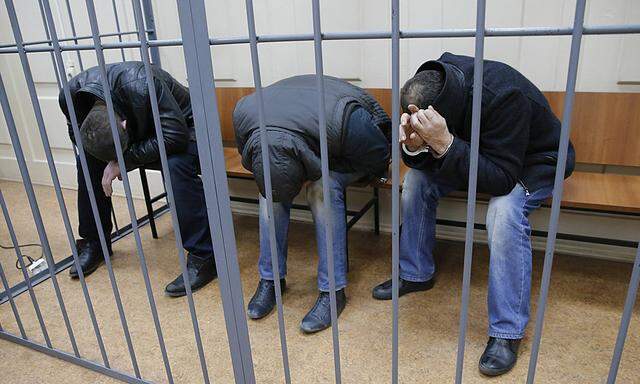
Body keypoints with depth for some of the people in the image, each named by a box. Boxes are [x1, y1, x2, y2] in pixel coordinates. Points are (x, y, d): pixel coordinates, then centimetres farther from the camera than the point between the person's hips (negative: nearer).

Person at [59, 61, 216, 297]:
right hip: (141, 131, 6)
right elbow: (76, 135, 0)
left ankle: (203, 258, -29)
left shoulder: (141, 86, -39)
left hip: (182, 126, -6)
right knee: (86, 160, -6)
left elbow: (175, 137, -36)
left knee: (178, 165, -37)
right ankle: (94, 243, 11)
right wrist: (113, 160, -18)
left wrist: (124, 158, -32)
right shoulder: (72, 95, -20)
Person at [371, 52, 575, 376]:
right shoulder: (433, 88, -18)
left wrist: (444, 143, -49)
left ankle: (508, 331, -20)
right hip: (478, 153, 6)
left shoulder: (505, 97, -38)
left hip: (533, 160, -6)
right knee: (416, 179, -13)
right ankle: (416, 274, 4)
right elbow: (425, 163, -10)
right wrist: (414, 146, -35)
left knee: (504, 211, -34)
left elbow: (502, 181, -38)